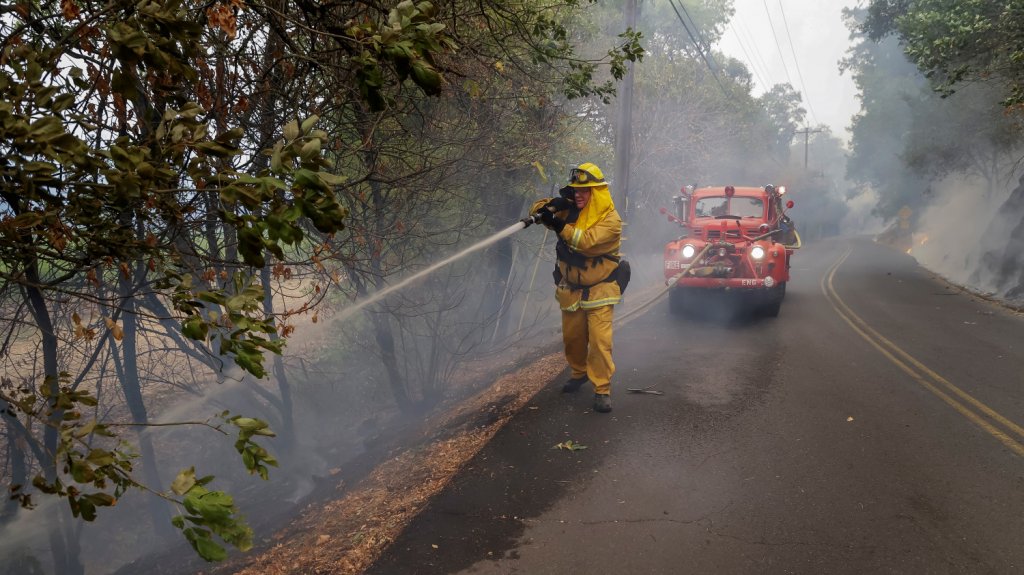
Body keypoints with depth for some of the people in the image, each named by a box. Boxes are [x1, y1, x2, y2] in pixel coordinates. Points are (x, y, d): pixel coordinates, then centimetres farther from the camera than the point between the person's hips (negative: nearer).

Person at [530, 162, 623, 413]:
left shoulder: (611, 220, -15)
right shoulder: (570, 210, 1)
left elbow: (587, 242, -30)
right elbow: (537, 209, 1)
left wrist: (558, 225, -37)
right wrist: (553, 204, -20)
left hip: (599, 291, -5)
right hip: (571, 289, 5)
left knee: (600, 340, -12)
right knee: (572, 338, 15)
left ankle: (602, 389, -5)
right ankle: (579, 373, 37)